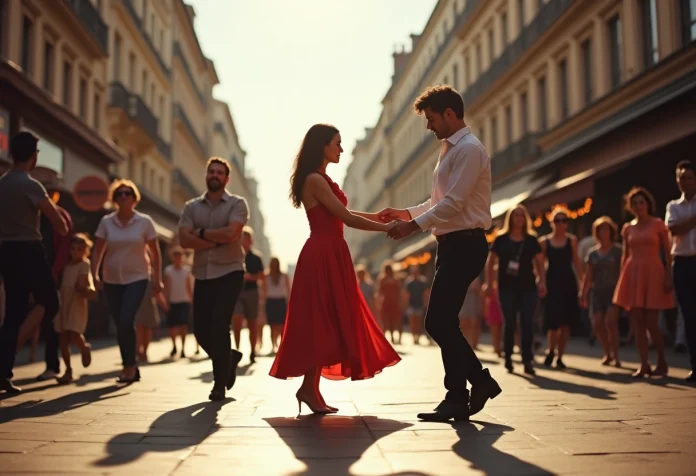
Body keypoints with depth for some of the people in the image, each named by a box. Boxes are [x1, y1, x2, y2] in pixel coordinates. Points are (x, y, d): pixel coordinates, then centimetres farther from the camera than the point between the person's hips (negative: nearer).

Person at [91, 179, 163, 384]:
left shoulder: (145, 222, -4)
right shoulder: (106, 222, 1)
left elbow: (155, 253, 0)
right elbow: (98, 251, 2)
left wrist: (157, 279, -2)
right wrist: (94, 275, -9)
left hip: (137, 278, -3)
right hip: (112, 280, 3)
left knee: (126, 321, -18)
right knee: (120, 325, 6)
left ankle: (130, 366, -3)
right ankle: (130, 367, 20)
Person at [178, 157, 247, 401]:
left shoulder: (237, 204, -1)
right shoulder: (191, 207, 8)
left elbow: (231, 233, -18)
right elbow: (185, 240, -6)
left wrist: (202, 233, -7)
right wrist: (218, 241, -14)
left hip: (230, 273, -4)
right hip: (203, 275, 4)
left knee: (218, 327, -13)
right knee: (201, 330, 5)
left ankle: (220, 383, 3)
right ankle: (229, 358, 35)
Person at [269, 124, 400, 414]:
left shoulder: (321, 179, 18)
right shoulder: (314, 179, -13)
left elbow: (341, 215, 20)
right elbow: (347, 218, -16)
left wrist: (378, 216, 15)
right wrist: (387, 228, -11)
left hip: (330, 256, 10)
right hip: (323, 257, -10)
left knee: (329, 323, 9)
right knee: (323, 324, -7)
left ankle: (311, 388, 12)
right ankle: (308, 388, -2)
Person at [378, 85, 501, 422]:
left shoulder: (469, 149, -12)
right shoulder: (451, 149, 19)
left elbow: (453, 203, -20)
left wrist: (414, 225, -17)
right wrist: (407, 213, 14)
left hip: (464, 245, -10)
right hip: (453, 244, 10)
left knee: (439, 322, -8)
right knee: (442, 323, 10)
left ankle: (457, 399, 2)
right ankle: (479, 381, 20)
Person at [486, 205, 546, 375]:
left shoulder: (531, 240, 6)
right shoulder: (501, 239, 2)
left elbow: (540, 263, 6)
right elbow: (490, 262, 4)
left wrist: (542, 282, -7)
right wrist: (489, 283, -3)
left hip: (528, 287, 1)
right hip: (507, 288, -1)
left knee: (527, 324, -4)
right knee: (510, 324, 1)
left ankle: (527, 361, -2)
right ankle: (508, 358, 17)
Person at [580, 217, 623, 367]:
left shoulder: (618, 251, 1)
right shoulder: (592, 253, 11)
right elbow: (588, 276, 12)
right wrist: (584, 295, 9)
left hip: (613, 290, -4)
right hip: (597, 291, 4)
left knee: (610, 321, -17)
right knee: (597, 324, -4)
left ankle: (615, 356, -6)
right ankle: (608, 354, 17)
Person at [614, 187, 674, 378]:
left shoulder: (658, 224, 1)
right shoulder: (628, 228, 11)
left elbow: (668, 253, -1)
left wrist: (669, 276, -10)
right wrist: (621, 280, 9)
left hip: (653, 273, -3)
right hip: (633, 275, 4)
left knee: (651, 323, -6)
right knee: (638, 324, 1)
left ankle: (662, 362, 13)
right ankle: (644, 365, 6)